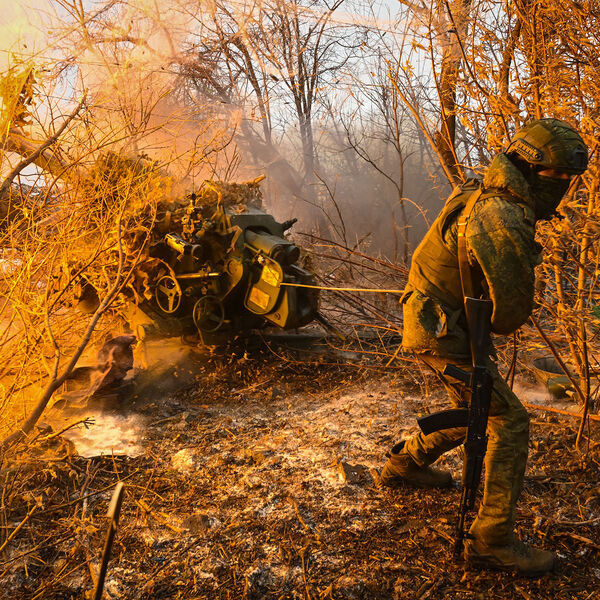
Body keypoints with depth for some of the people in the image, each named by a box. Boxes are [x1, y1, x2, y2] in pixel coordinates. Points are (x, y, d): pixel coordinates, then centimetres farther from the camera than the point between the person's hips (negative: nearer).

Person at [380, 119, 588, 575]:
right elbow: (514, 305, -22)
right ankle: (492, 540, 0)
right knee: (509, 420, -7)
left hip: (443, 323, 10)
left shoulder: (492, 200, 9)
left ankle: (406, 463, 40)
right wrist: (496, 324, 0)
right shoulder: (502, 218, -26)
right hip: (444, 332, -10)